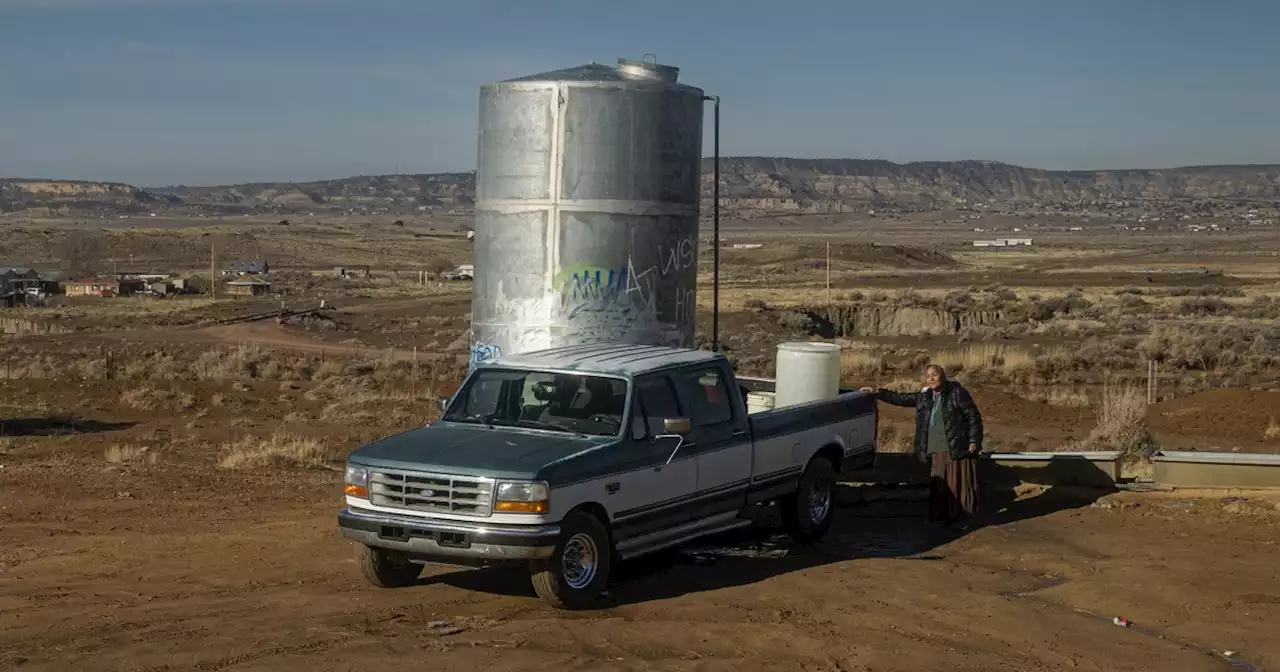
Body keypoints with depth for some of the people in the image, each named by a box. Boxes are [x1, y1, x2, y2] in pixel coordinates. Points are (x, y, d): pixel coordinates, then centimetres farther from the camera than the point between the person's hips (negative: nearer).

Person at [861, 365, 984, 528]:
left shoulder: (957, 393, -6)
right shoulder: (924, 397, 10)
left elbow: (974, 417, -5)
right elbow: (901, 398, 14)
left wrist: (974, 441, -10)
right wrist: (877, 392, 8)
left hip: (958, 449, -5)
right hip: (936, 451, 5)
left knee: (961, 483, -2)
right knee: (940, 485, 7)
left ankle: (965, 517, 10)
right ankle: (948, 515, 17)